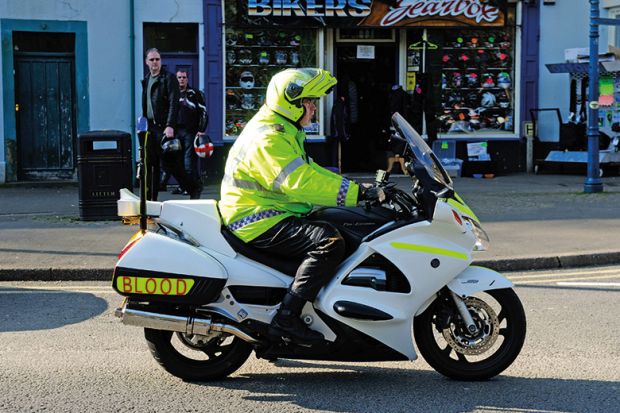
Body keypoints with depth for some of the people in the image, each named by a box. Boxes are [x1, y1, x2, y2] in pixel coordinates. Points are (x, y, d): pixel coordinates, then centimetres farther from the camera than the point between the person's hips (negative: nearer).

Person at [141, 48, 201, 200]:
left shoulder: (169, 78, -5)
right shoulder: (146, 80, 17)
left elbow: (173, 104, -13)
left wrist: (170, 126, -22)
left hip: (164, 128, -7)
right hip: (150, 127, 7)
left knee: (169, 162, -8)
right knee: (151, 164, 7)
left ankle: (194, 188, 5)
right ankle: (151, 198, 12)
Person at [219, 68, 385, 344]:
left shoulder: (284, 133, 18)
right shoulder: (268, 139, -18)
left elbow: (309, 171, 23)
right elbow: (301, 183, -30)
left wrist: (360, 189, 13)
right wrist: (358, 193, -30)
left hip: (272, 215, 11)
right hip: (258, 222, -11)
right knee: (330, 242, -27)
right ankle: (286, 318, -28)